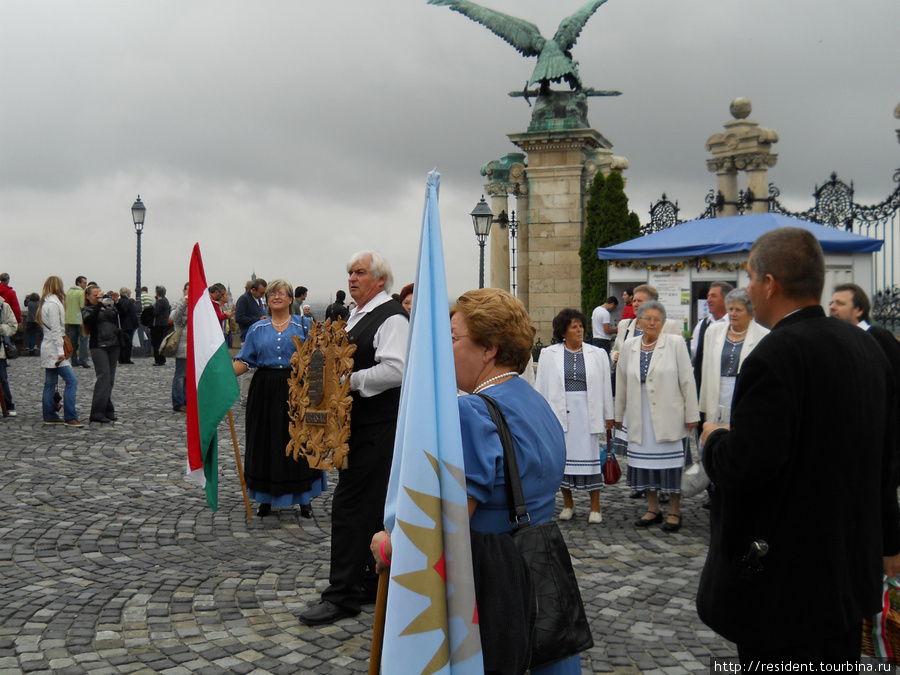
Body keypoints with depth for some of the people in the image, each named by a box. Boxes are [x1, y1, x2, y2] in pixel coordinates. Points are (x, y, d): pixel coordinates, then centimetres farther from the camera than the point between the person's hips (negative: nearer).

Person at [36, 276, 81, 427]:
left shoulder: (46, 303, 17)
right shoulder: (53, 304, -13)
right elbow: (55, 329, -18)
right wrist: (60, 351, -19)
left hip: (49, 349, 11)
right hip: (54, 348, -11)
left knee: (50, 383, 11)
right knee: (71, 380, -12)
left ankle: (50, 416, 14)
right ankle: (70, 417, -14)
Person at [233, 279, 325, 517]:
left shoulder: (303, 326, 5)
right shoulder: (257, 329, 10)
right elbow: (244, 361, 5)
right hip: (265, 391, 2)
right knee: (265, 442, 5)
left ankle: (303, 498, 13)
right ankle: (266, 498, 18)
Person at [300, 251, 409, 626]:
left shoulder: (391, 317, -13)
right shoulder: (357, 316, 17)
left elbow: (394, 371, -25)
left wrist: (350, 380, -20)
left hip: (376, 428, -10)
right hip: (358, 425, 10)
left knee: (351, 506, -8)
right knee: (372, 507, 16)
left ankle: (342, 595, 0)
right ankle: (374, 583, 26)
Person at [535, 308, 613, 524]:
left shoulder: (597, 354, 7)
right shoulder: (549, 354, 4)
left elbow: (605, 385, 7)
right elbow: (542, 386, 4)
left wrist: (609, 415, 5)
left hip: (588, 413, 0)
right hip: (559, 413, 0)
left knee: (591, 457, 2)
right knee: (562, 457, 6)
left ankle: (595, 507, 13)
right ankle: (568, 504, 22)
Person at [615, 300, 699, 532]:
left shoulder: (675, 343, -3)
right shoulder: (629, 347, 6)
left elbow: (687, 381, -4)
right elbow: (622, 383, 12)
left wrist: (691, 415, -5)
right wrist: (619, 415, 15)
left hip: (668, 415, -3)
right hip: (639, 417, 3)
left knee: (671, 464, 0)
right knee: (644, 461, 8)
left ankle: (674, 512, 14)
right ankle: (653, 509, 22)